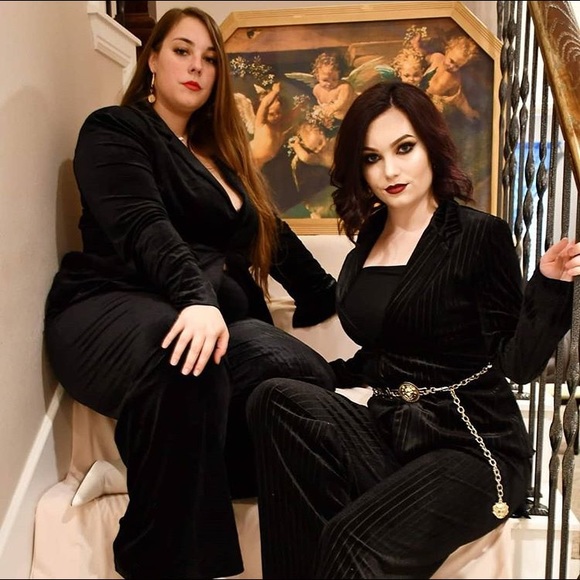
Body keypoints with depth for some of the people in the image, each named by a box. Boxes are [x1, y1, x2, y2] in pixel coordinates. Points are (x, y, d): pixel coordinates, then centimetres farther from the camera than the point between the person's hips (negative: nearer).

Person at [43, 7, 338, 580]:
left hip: (213, 314, 6)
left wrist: (332, 297, 35)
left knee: (306, 377, -29)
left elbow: (272, 234, 34)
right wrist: (197, 298, -32)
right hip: (111, 308, -5)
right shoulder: (113, 130, 6)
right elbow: (143, 228, -14)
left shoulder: (218, 150, 28)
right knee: (186, 368, -42)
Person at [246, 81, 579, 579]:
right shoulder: (369, 240, 9)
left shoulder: (481, 234, -7)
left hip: (472, 449, -5)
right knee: (276, 399, -20)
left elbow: (518, 363, -9)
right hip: (391, 433, 6)